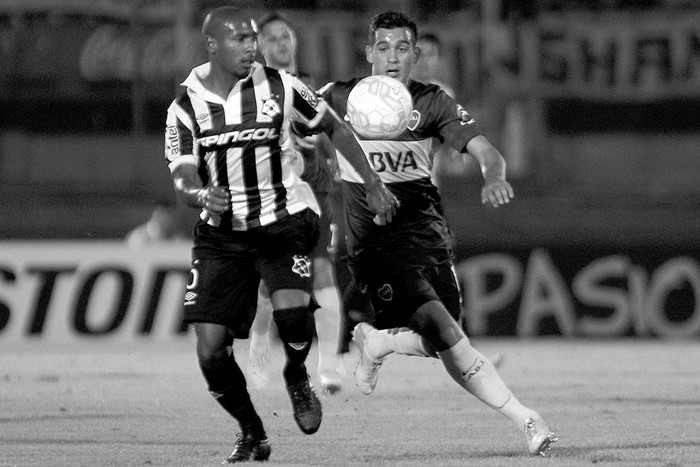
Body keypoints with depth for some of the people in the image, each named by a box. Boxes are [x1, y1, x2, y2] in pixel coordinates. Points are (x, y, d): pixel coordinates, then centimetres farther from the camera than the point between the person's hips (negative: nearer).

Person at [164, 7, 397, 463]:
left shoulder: (279, 87, -5)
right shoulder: (185, 108, -3)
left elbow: (335, 129, 9)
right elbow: (183, 182, -6)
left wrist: (373, 185, 9)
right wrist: (202, 195, -30)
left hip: (283, 221, -2)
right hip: (222, 233, 2)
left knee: (292, 309, -30)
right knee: (211, 349, -8)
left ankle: (297, 377, 5)